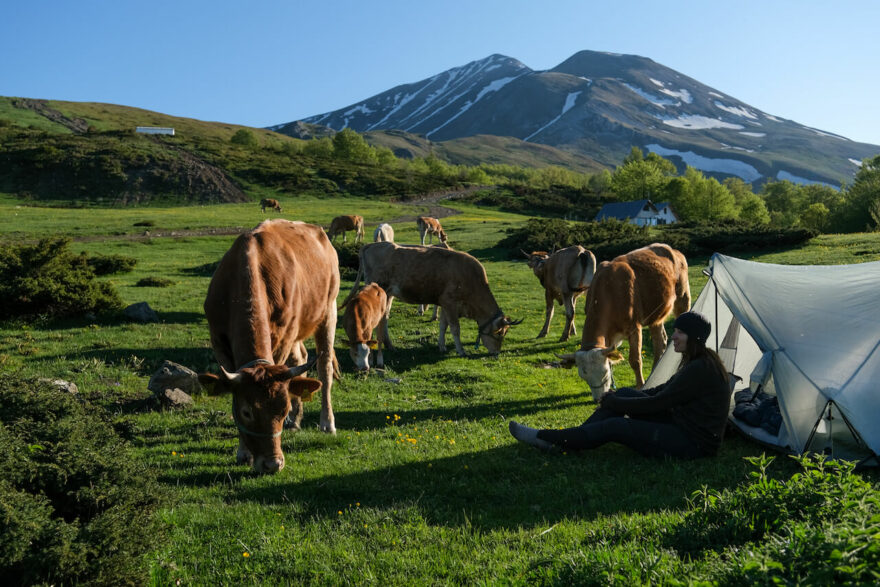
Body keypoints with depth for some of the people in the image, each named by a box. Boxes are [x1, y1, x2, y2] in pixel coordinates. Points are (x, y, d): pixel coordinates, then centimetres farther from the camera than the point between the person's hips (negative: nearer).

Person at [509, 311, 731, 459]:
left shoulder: (701, 370, -21)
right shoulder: (695, 363, 11)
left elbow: (658, 403, -21)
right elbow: (663, 390, 17)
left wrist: (613, 403, -9)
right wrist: (616, 400, 9)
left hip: (694, 443, -9)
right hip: (681, 425, 9)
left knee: (616, 426, -18)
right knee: (625, 393, 0)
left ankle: (545, 438, -8)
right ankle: (561, 440, -2)